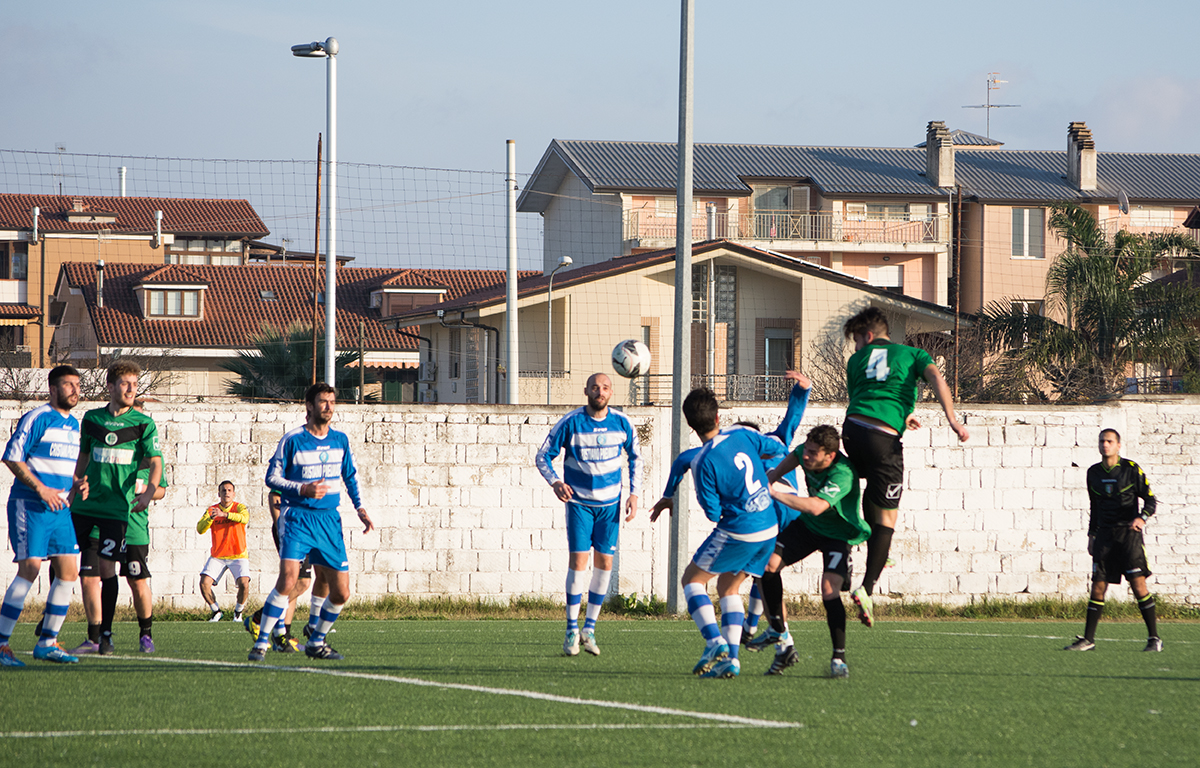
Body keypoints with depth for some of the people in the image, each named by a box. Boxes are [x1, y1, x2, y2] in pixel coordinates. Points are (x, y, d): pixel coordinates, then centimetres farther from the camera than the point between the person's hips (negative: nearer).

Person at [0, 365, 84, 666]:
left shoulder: (74, 424, 16)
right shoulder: (37, 418, -8)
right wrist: (41, 489, -18)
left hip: (60, 507, 8)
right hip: (29, 506, -8)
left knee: (69, 571, 0)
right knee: (29, 570, -13)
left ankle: (47, 642, 9)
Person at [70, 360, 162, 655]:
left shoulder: (144, 424, 1)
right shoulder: (92, 419, 10)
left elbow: (155, 462, -5)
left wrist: (148, 493, -22)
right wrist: (79, 481, 3)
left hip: (117, 507, -3)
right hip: (84, 506, 3)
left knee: (107, 566, -8)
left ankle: (105, 634, 2)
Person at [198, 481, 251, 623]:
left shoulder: (239, 507, -3)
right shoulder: (212, 509, 2)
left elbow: (244, 518, -27)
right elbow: (200, 529, -10)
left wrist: (224, 514, -41)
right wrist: (210, 518, -30)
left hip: (238, 555, -2)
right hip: (217, 556, 2)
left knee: (244, 584, -22)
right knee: (204, 583, -15)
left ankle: (238, 611, 6)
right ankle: (216, 612, 9)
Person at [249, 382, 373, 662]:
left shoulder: (340, 440, 9)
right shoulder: (292, 440, -5)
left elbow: (351, 476, 22)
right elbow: (272, 477, -2)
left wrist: (360, 507, 12)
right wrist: (303, 489, -16)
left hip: (329, 520, 5)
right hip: (297, 517, -5)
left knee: (341, 593, 1)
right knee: (288, 578, -24)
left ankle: (316, 643, 23)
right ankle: (261, 643, -15)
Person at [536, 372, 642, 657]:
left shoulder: (621, 423, -3)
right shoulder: (570, 423, -11)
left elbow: (635, 457, 12)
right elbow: (543, 456, -5)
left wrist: (634, 494, 2)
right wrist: (555, 482, -23)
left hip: (609, 504, 3)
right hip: (579, 502, -3)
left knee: (604, 563, 1)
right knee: (578, 559, -11)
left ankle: (589, 628, 13)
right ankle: (572, 631, -5)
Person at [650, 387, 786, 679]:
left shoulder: (703, 462, -15)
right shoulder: (742, 435, -1)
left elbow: (713, 513, -10)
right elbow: (778, 448, 18)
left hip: (738, 532, -7)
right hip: (769, 528, 7)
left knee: (692, 579, 9)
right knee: (728, 587, 19)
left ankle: (714, 641, -9)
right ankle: (730, 658, 9)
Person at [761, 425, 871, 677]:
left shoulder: (843, 475, -36)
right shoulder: (809, 453, -14)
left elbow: (816, 507, -50)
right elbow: (795, 456, 15)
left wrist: (774, 492, -45)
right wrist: (773, 475, 2)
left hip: (839, 533, -7)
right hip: (808, 525, 7)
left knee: (829, 591, -24)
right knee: (768, 563, -8)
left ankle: (839, 659, -8)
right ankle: (783, 645, -3)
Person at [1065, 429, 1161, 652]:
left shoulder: (1131, 469, -4)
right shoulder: (1093, 473, 11)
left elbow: (1151, 500, -2)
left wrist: (1141, 518, -21)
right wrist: (1092, 535, 17)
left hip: (1129, 532, -4)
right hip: (1104, 534, 4)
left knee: (1138, 584, -11)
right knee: (1098, 586, 1)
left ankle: (1154, 638, -5)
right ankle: (1088, 639, 7)